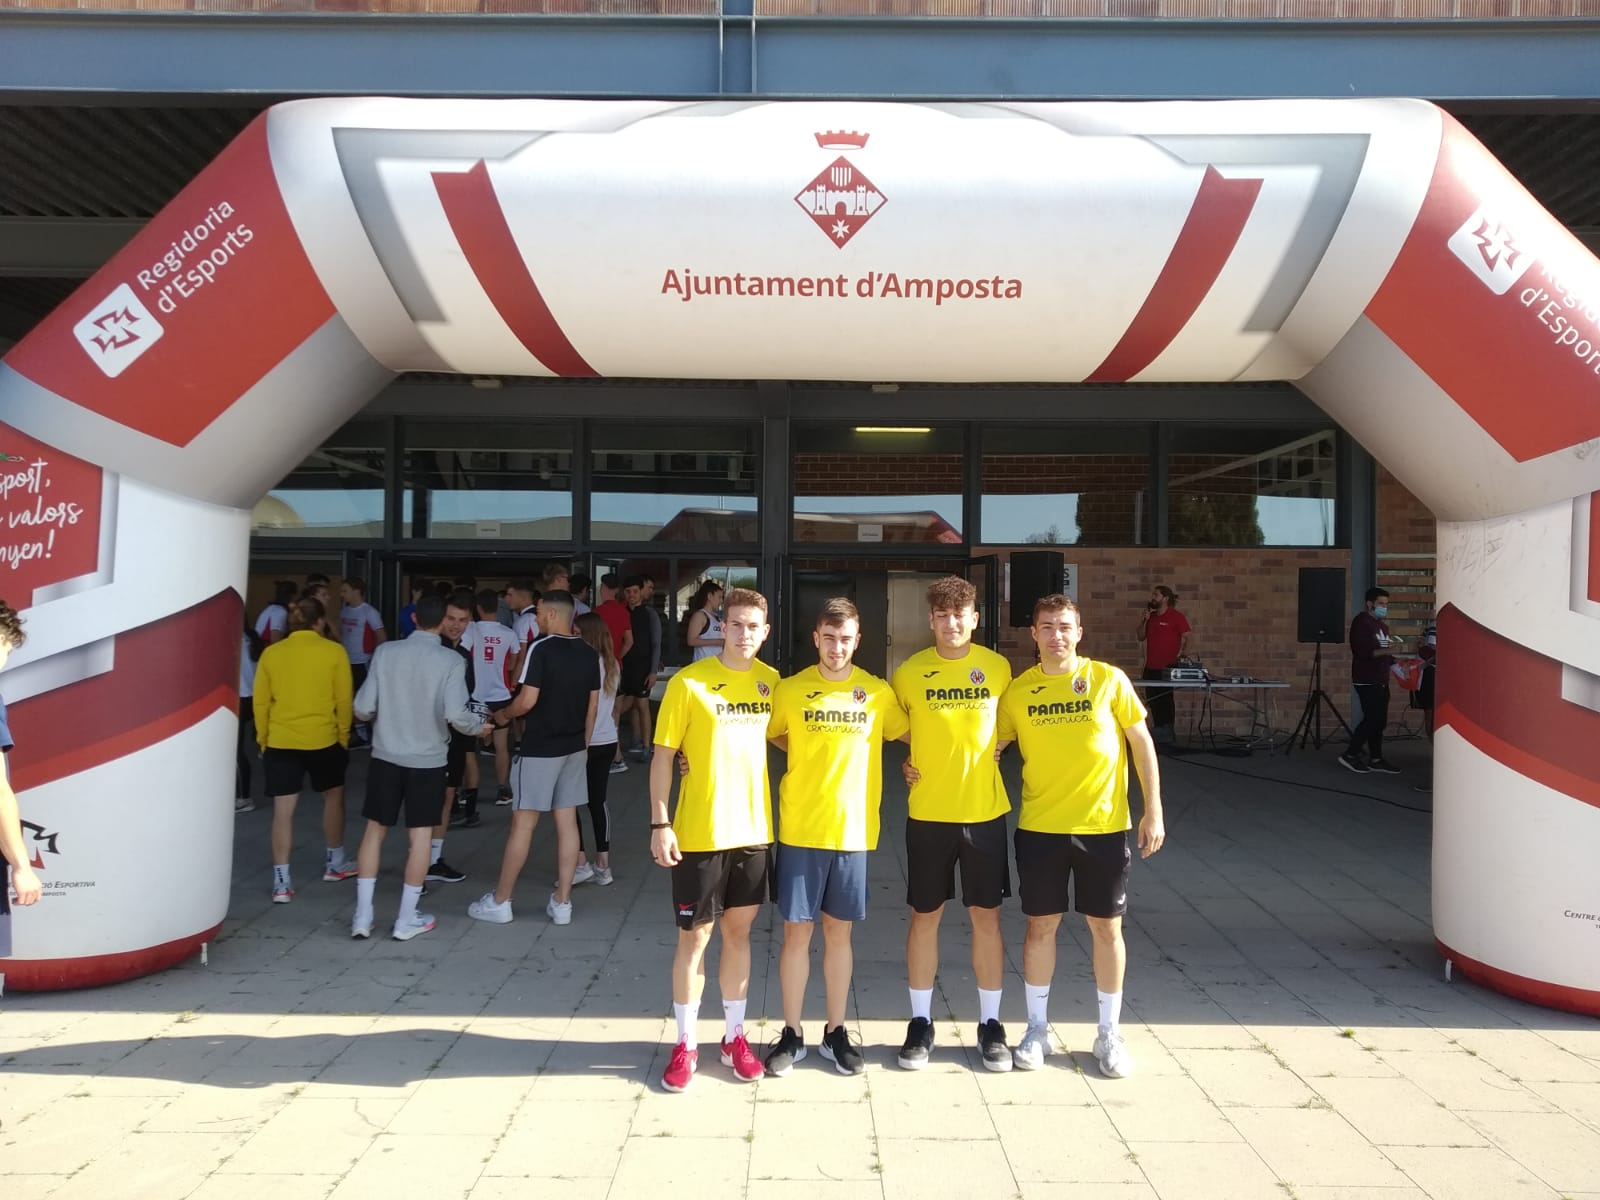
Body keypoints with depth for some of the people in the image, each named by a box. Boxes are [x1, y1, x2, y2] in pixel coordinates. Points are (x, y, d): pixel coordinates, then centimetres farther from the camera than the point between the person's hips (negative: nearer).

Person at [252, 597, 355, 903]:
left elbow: (260, 701, 3)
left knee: (283, 810, 4)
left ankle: (281, 882, 4)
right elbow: (343, 700, -5)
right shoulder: (334, 652, -6)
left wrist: (263, 739, 15)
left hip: (280, 741, 1)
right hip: (323, 739, -1)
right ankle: (334, 862, 33)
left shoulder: (271, 653, 0)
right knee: (333, 796, 21)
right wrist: (344, 736, 9)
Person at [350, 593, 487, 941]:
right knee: (420, 836, 8)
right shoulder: (451, 660, -11)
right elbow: (455, 714, -18)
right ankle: (406, 919, 15)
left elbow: (363, 707, -4)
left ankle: (362, 916, 16)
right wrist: (479, 727, 2)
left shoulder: (385, 652, -4)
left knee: (375, 830, 13)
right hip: (427, 759, -2)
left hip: (385, 755, 2)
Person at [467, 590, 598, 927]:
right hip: (574, 747, 6)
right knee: (567, 823, 8)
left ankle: (499, 902, 12)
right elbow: (593, 705, 10)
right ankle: (562, 903, 13)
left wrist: (503, 715, 0)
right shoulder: (589, 653, 6)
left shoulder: (541, 649, -15)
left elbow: (527, 700, -19)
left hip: (540, 748, -6)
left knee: (522, 823, 2)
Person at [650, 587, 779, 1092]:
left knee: (739, 930, 14)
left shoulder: (772, 682, 2)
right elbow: (663, 756, -9)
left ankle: (734, 1037, 28)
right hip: (699, 834, -4)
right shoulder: (688, 683, -11)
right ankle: (686, 1044, 20)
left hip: (753, 830, 4)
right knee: (694, 936, 5)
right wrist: (660, 824, -13)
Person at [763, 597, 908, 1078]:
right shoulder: (789, 690, -3)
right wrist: (810, 755, -5)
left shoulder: (878, 692, 0)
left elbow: (911, 732, 12)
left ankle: (835, 1031, 25)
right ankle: (792, 1034, 20)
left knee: (839, 932, 11)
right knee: (796, 932, 5)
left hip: (853, 831, 1)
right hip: (800, 831, -1)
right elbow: (771, 736, 9)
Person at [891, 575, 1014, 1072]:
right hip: (928, 813, 0)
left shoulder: (997, 668, -2)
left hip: (985, 811, 1)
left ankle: (991, 1025, 21)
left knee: (986, 916, 7)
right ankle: (921, 1022, 22)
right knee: (925, 916, 8)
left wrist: (987, 751, 1)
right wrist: (906, 762, -2)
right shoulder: (909, 672, -4)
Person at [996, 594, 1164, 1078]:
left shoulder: (1109, 679, -4)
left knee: (1106, 928, 8)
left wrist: (1153, 810, -2)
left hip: (1104, 825, -1)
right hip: (1040, 827, 1)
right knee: (1040, 926, 9)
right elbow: (989, 745, 6)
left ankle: (1109, 1033, 25)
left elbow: (1141, 742, 1)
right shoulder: (1017, 691, -1)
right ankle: (1037, 1028, 25)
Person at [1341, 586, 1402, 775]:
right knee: (1371, 719, -10)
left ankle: (1376, 759, 13)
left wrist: (1394, 663, 8)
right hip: (1367, 681, -9)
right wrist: (1385, 651, -29)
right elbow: (1361, 652, -21)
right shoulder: (1361, 622, -11)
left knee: (1379, 721, 8)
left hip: (1380, 680, 9)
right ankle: (1349, 755, -2)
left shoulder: (1381, 624, 17)